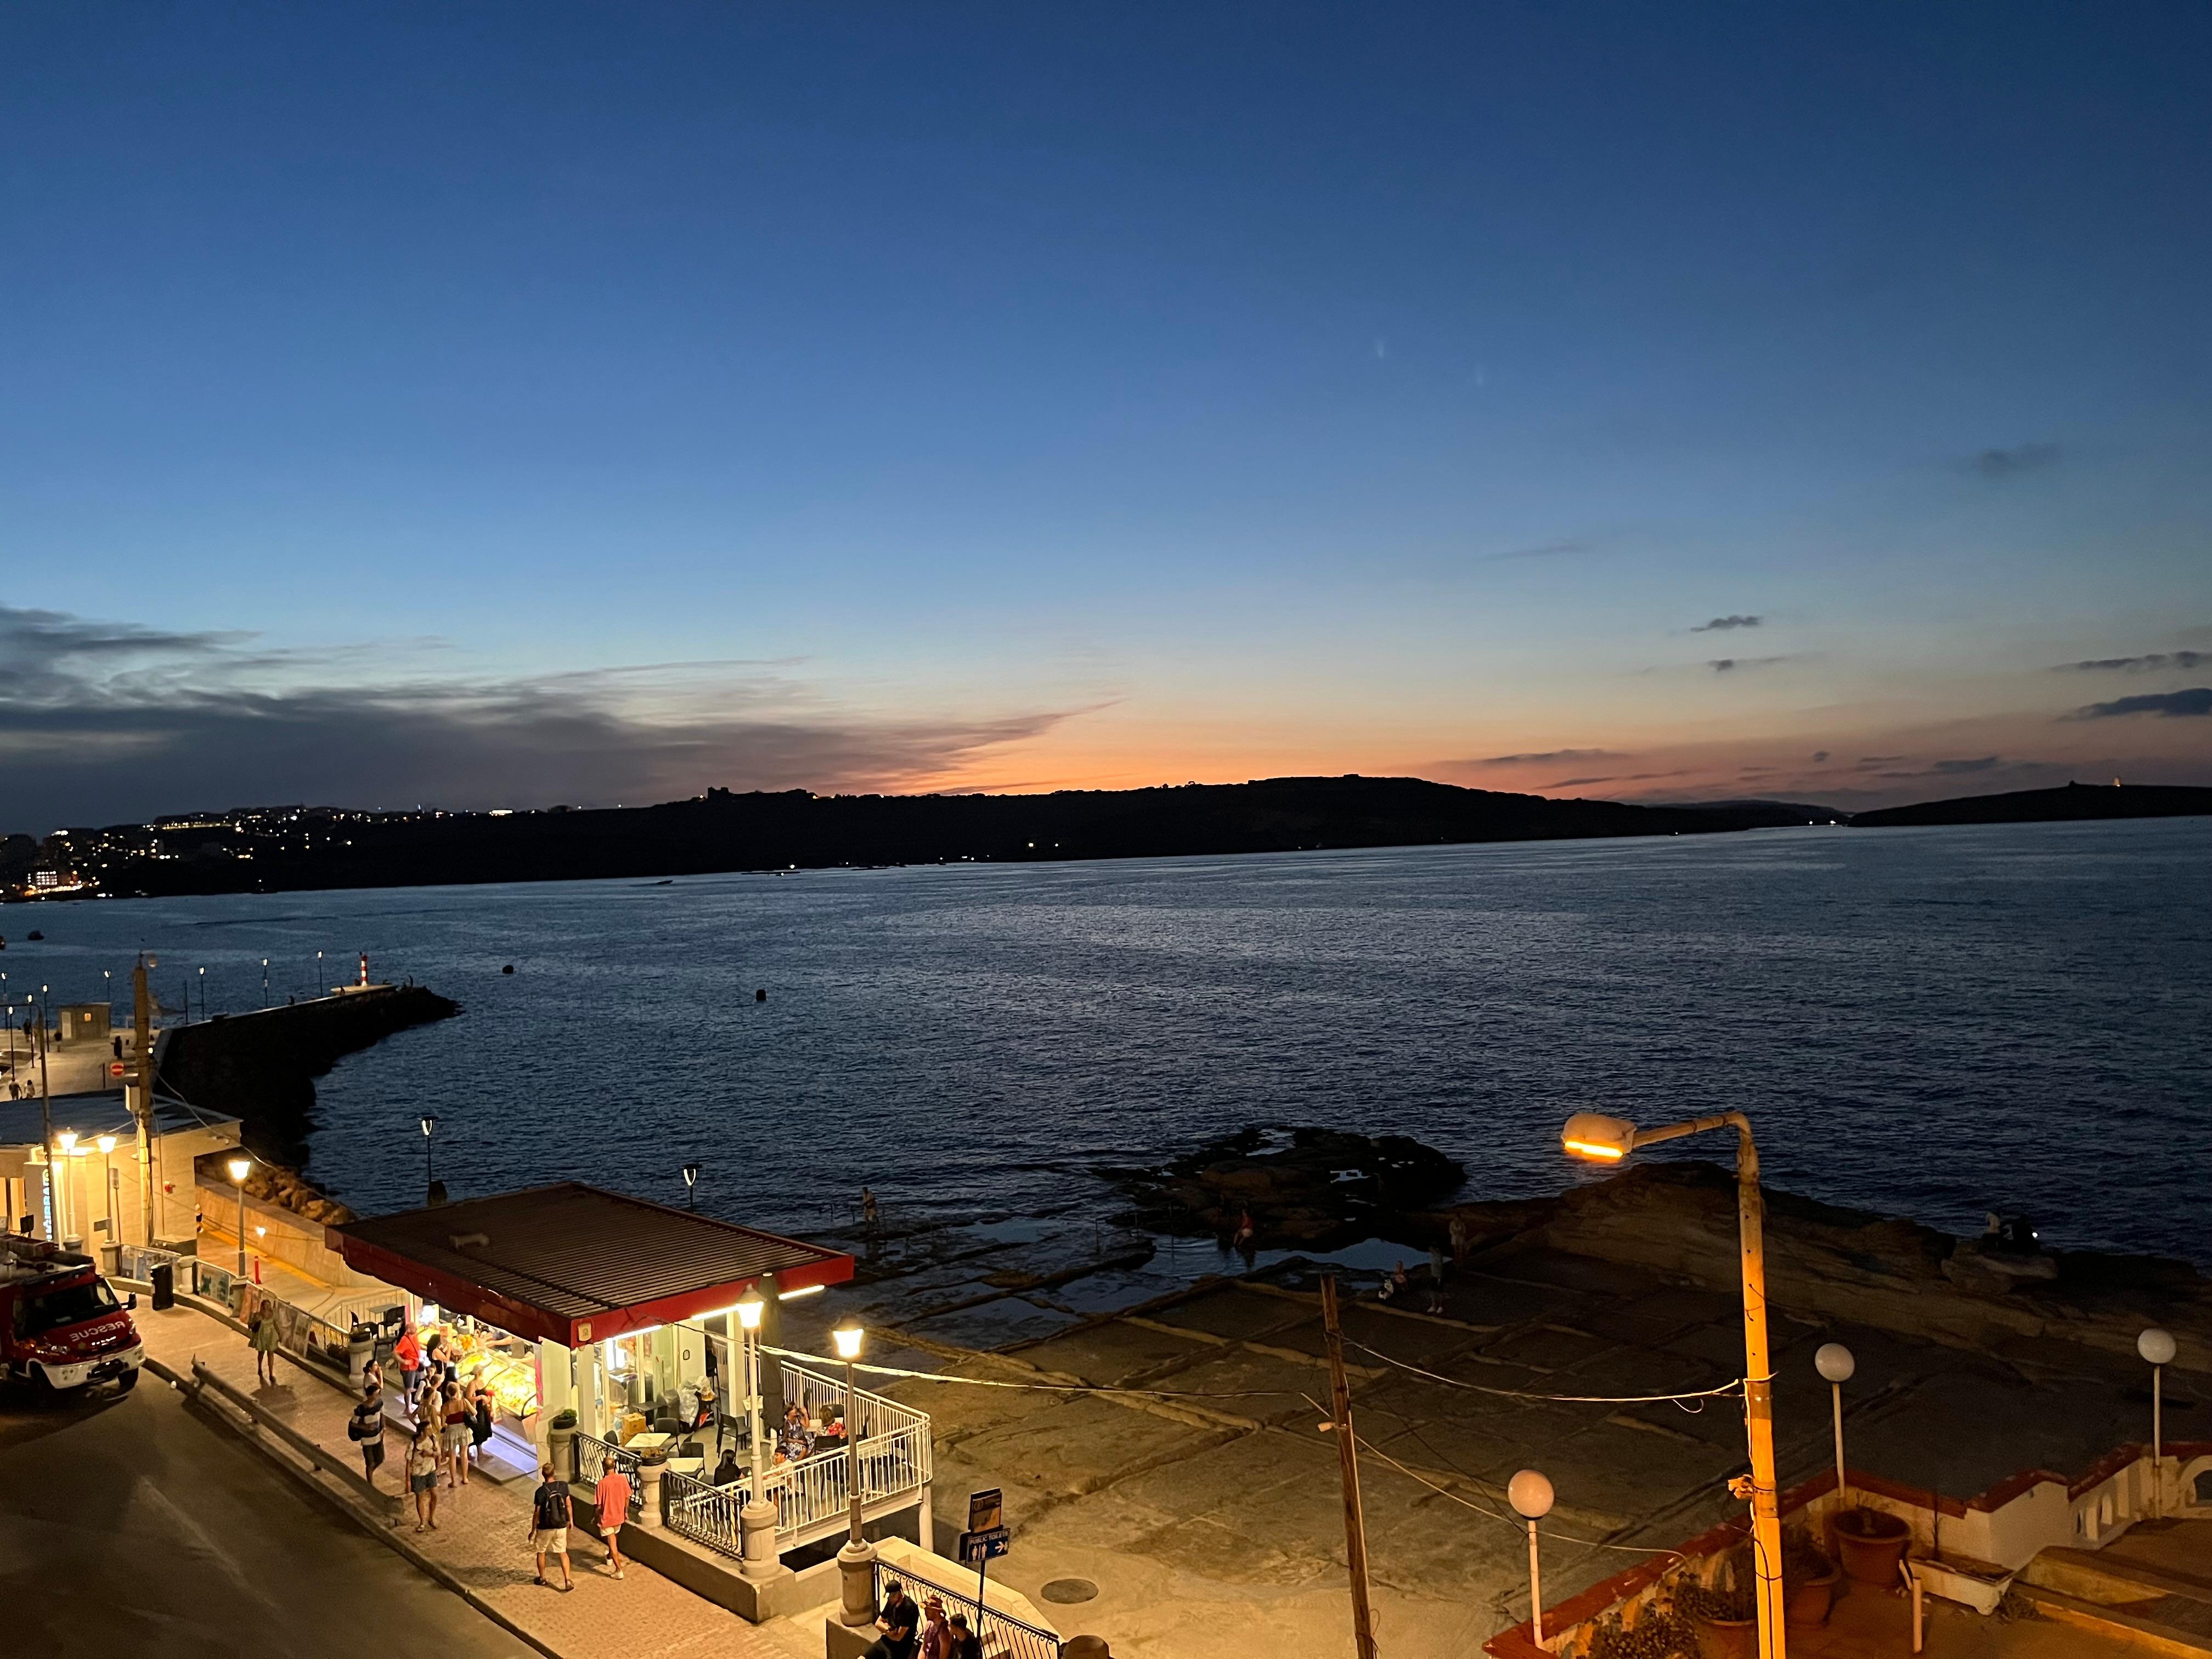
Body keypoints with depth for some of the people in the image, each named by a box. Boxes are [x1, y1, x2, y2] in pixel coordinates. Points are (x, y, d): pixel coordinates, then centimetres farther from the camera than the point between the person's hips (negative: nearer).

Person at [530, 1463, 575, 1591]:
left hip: (545, 1528, -3)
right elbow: (569, 1505, 1)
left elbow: (537, 1513, -13)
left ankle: (542, 1578, 35)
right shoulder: (563, 1487, -7)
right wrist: (571, 1520, 15)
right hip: (561, 1526, 3)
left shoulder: (540, 1492, -18)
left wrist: (533, 1530, -1)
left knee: (541, 1552, 21)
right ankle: (568, 1580, 4)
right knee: (563, 1553, 13)